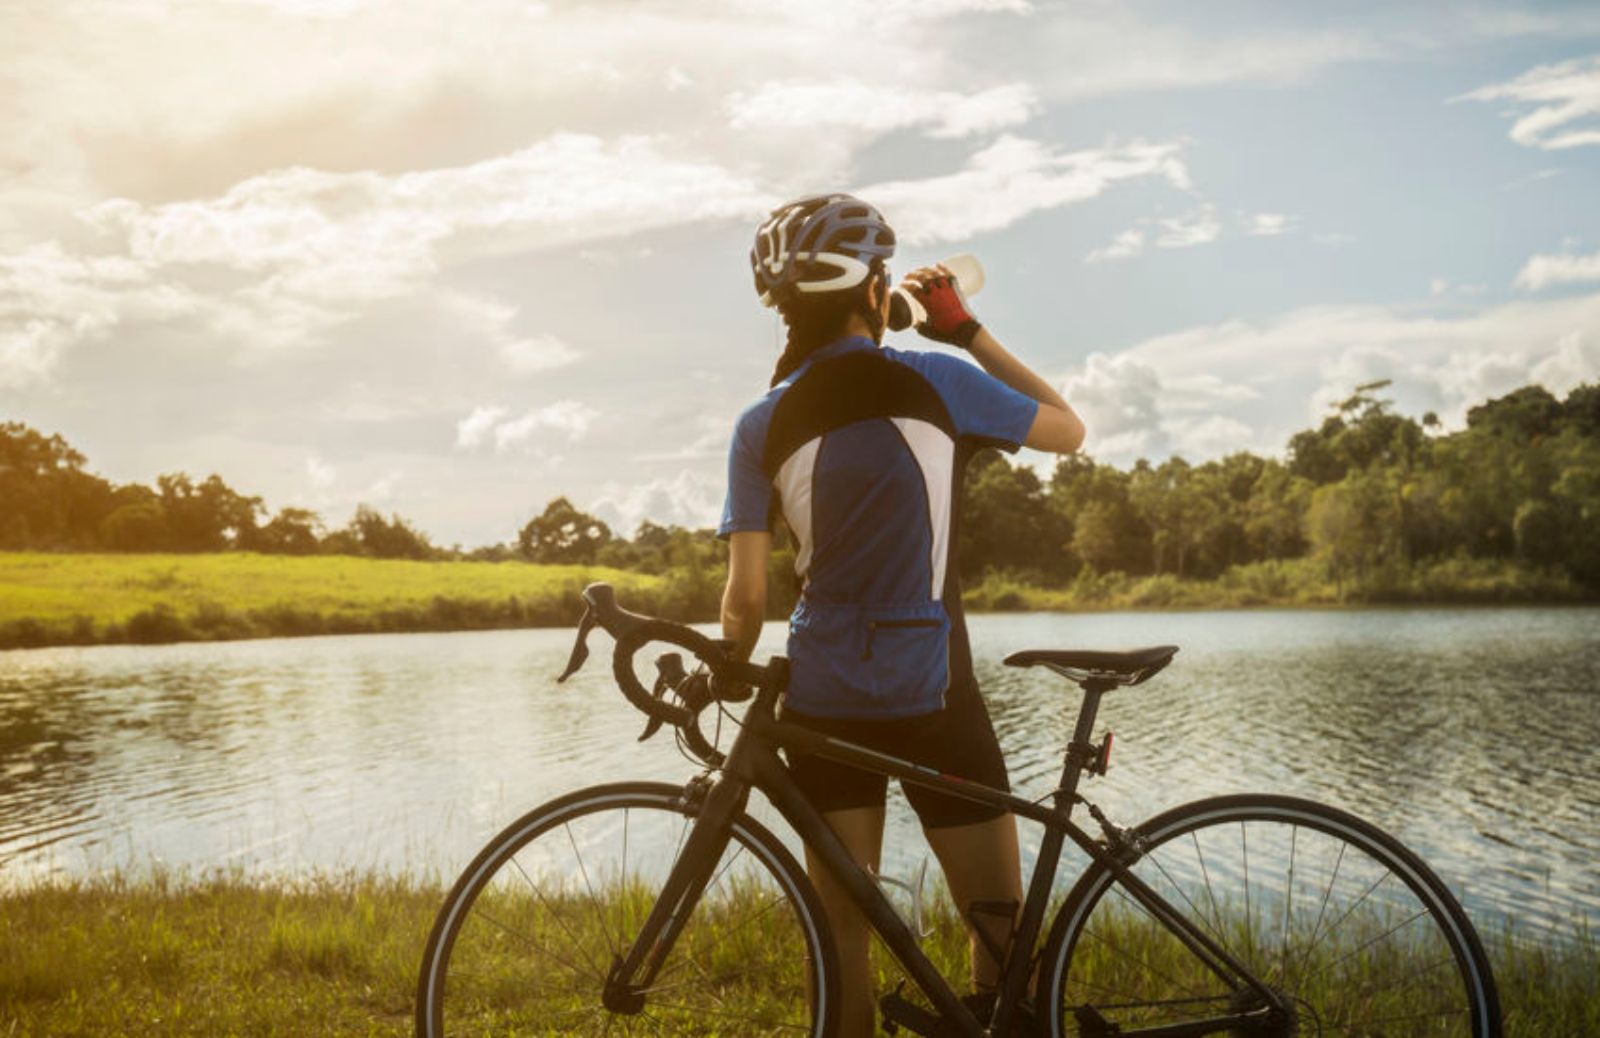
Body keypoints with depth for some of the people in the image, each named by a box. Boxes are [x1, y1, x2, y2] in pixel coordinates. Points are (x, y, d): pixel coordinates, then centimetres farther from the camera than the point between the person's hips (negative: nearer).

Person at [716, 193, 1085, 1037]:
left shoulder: (763, 425, -1)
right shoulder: (936, 380, -6)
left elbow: (747, 595, -3)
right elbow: (1068, 430, 9)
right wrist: (968, 332, 12)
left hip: (823, 698, 3)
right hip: (932, 697, -3)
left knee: (842, 925, 13)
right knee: (998, 919, 9)